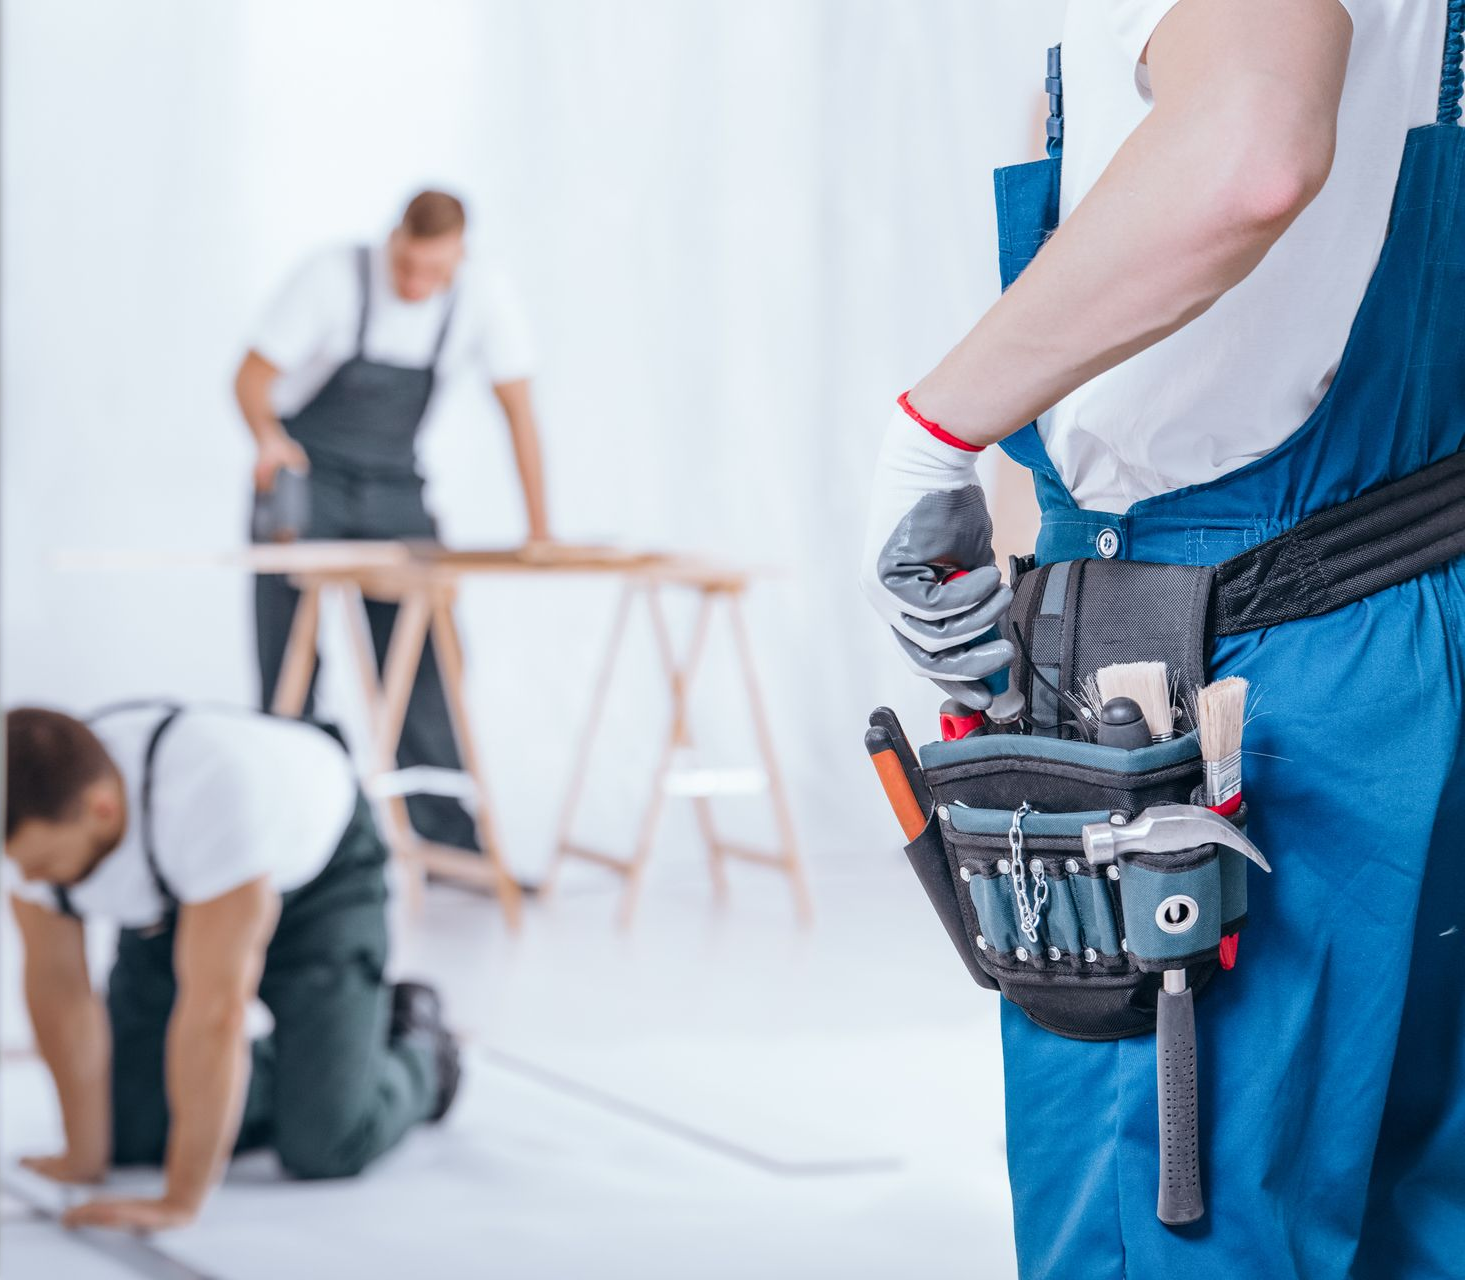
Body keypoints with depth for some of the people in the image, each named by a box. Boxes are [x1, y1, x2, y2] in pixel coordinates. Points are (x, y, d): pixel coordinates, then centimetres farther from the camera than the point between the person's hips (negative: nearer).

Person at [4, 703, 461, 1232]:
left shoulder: (210, 792, -45)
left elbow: (214, 1007, -42)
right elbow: (56, 984, -16)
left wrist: (180, 1200, -40)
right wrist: (83, 1159, -12)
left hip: (317, 877, -5)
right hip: (173, 900, 5)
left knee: (326, 1144, -17)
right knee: (129, 1132, -4)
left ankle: (417, 1050, 15)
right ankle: (292, 1071, 21)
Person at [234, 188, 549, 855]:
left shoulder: (482, 293, -13)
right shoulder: (334, 276, -20)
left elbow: (517, 407, -8)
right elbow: (252, 375, -17)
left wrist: (539, 530, -12)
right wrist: (269, 438, -39)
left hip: (394, 488, 3)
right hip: (303, 478, -2)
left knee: (426, 662, -4)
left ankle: (447, 841, 1)